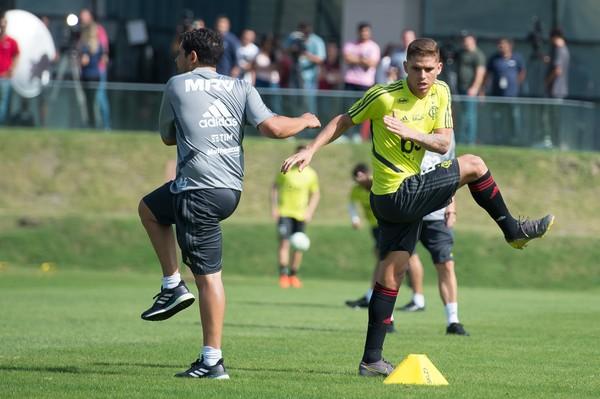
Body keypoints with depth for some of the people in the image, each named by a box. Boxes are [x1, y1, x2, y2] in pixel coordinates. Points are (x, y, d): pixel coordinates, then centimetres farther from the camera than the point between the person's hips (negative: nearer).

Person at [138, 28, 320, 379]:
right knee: (149, 208, 25)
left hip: (199, 189, -6)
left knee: (208, 274, -4)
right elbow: (273, 128, -4)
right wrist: (304, 122, 15)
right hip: (232, 188, 6)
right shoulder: (240, 87, 8)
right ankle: (173, 285, 20)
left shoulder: (177, 85, 2)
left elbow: (168, 137, 14)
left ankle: (212, 361, -4)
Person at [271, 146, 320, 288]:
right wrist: (274, 207, -2)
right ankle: (283, 275, -14)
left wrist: (310, 211, -1)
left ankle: (293, 275, 17)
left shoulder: (311, 174, 3)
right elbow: (275, 187, 5)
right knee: (284, 242, -13)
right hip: (284, 212, -3)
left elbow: (315, 194, 11)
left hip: (301, 214, 3)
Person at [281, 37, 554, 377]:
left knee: (391, 273, 6)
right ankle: (513, 231, 14)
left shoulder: (441, 93, 5)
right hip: (400, 194, -6)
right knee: (474, 165, -3)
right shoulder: (384, 96, -14)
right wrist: (309, 151, -8)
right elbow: (344, 121, -2)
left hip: (397, 200, 6)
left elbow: (444, 144, -1)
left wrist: (411, 133, -18)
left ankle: (372, 360, 9)